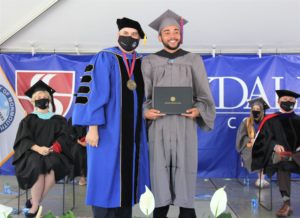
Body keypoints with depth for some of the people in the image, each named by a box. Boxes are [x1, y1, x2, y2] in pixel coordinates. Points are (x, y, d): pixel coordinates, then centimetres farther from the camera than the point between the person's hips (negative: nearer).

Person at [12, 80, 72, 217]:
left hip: (53, 154, 1)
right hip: (32, 154, 0)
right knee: (38, 166, -36)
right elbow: (23, 140, 0)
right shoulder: (28, 119, 14)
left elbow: (63, 138, 4)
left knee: (53, 165, -35)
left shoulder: (59, 120, 17)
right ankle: (36, 205, -25)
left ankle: (34, 204, -24)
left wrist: (54, 148, -19)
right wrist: (38, 149, -20)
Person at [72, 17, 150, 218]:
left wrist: (146, 129, 10)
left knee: (128, 177, 10)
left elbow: (147, 98, 15)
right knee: (106, 179, -4)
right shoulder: (104, 58, -4)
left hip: (133, 131, 6)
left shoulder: (143, 64, 12)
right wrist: (92, 126, -18)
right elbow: (94, 92, -11)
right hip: (108, 129, -6)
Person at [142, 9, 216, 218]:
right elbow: (143, 95, 6)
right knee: (160, 168, 1)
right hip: (159, 124, 0)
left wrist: (198, 110, -13)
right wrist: (145, 111, -13)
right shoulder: (149, 62, 9)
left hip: (185, 123, 0)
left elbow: (204, 95, 7)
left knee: (185, 167, -1)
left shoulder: (194, 60, 9)